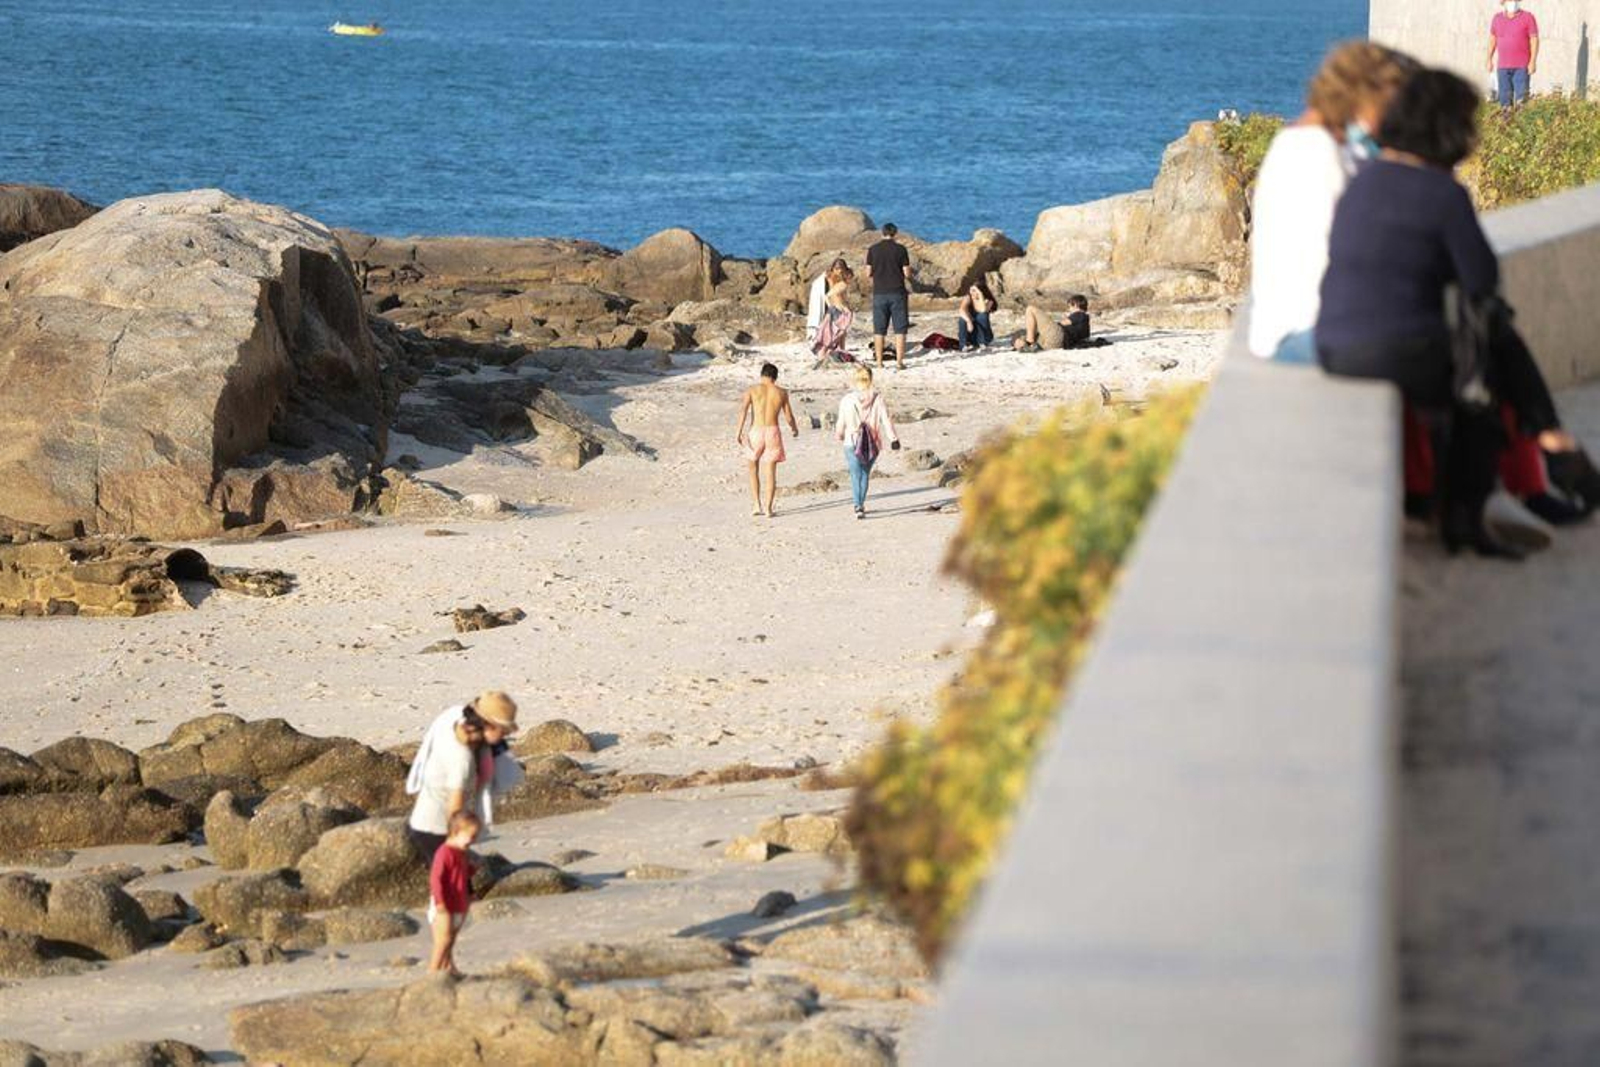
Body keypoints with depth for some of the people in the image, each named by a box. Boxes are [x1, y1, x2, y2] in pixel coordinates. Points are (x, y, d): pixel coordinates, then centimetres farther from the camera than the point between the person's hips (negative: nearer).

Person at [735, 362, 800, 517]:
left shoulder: (752, 390, 2)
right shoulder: (781, 393, 6)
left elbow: (743, 409, -11)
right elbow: (789, 416, 11)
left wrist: (739, 431, -15)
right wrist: (794, 429, 31)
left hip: (756, 431, -1)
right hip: (773, 432, 1)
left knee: (754, 470, 16)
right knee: (771, 472, 5)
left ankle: (756, 504, 8)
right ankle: (768, 507, -1)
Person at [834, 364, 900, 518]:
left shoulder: (847, 400, -5)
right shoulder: (877, 399, -5)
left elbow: (841, 422, 5)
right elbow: (886, 420, -8)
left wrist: (839, 435, 25)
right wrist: (894, 439, -7)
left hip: (852, 442, -2)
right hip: (873, 444, 2)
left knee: (855, 475, -3)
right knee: (865, 474, 19)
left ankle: (858, 506, -20)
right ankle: (861, 504, 28)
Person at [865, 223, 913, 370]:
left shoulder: (873, 250, 2)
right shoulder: (900, 249, -3)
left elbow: (868, 273, 3)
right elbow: (907, 273, -3)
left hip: (879, 293, 2)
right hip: (897, 292, -2)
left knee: (879, 330, 6)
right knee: (900, 329, 3)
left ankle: (879, 363, 4)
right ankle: (899, 361, -2)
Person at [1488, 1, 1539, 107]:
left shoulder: (1528, 17, -3)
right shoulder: (1497, 18, 9)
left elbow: (1534, 40, -6)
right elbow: (1492, 39, 16)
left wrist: (1533, 62, -13)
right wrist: (1490, 60, 14)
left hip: (1521, 66, -4)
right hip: (1503, 66, 4)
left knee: (1521, 98, -8)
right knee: (1504, 98, 4)